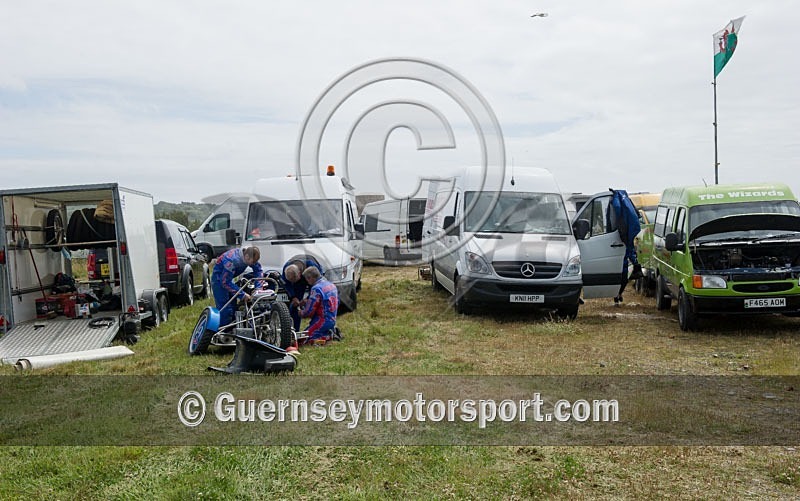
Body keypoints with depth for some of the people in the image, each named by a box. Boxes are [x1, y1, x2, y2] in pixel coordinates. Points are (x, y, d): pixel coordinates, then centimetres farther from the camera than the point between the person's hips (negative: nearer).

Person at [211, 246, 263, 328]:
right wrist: (242, 294, -32)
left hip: (228, 278, 8)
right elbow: (225, 282, -33)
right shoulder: (232, 261, -37)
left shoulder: (250, 257, -16)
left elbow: (258, 270, 0)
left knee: (233, 308, 10)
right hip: (219, 279, -8)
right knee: (225, 310, -15)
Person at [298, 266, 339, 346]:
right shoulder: (332, 285, 9)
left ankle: (328, 336, -13)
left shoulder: (316, 289, -18)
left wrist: (301, 313, 6)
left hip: (323, 321, -9)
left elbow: (309, 311, -16)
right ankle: (331, 332, 5)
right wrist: (307, 302, 22)